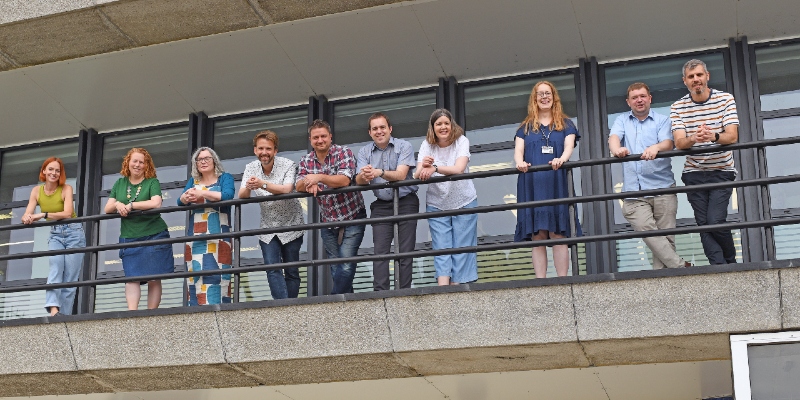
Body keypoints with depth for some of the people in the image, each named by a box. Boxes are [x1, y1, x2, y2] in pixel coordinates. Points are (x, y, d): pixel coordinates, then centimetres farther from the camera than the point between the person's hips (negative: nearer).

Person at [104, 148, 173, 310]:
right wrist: (117, 205, -11)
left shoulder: (152, 182, 2)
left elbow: (156, 203, -16)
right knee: (131, 277, -7)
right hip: (129, 238, 3)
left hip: (153, 236, -3)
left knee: (153, 278, -3)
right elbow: (107, 209, 12)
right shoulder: (120, 184, 15)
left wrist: (130, 205, -13)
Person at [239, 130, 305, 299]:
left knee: (291, 272, 2)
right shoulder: (251, 168, -1)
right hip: (268, 228, 3)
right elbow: (242, 196, -11)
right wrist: (248, 187, -35)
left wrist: (262, 184, -44)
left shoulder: (288, 165, -13)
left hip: (290, 225, -3)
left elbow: (286, 190, -30)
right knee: (272, 270, -12)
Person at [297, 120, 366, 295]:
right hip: (328, 222, 5)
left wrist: (319, 177, -37)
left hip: (352, 218, -5)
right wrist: (308, 183, -28)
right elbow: (299, 187, -5)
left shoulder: (344, 153, -10)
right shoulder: (306, 161, 5)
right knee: (336, 270, 7)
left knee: (346, 267, -13)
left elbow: (344, 180, -24)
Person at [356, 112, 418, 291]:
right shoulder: (365, 152, 5)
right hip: (381, 205, 2)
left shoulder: (404, 147, -4)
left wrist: (380, 173, -37)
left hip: (406, 202, -2)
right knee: (380, 251, -7)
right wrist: (363, 175, -33)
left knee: (405, 251, -5)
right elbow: (359, 181, -8)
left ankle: (403, 291, -4)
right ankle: (380, 292, -10)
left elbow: (401, 175, -17)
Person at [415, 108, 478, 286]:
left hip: (464, 203, -1)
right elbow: (418, 175, -13)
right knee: (441, 249, -5)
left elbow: (459, 169, -24)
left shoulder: (461, 141, -8)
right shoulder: (427, 145, -3)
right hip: (436, 205, 1)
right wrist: (423, 167, -37)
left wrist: (435, 168, -39)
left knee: (462, 249, 0)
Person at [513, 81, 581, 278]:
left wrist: (562, 159, -22)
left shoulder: (565, 124, 16)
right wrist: (520, 162, -16)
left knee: (558, 235, -7)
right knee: (537, 236, -3)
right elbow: (518, 150, 7)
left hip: (557, 184, -1)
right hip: (532, 186, 1)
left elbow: (569, 146, 1)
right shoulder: (525, 127, 19)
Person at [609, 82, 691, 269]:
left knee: (666, 236, -5)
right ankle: (680, 266, -16)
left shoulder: (662, 120, 14)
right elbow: (614, 137, -2)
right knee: (648, 232, -18)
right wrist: (616, 149, -27)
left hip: (662, 188, 0)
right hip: (634, 191, 0)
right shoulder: (622, 121, 19)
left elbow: (668, 143, -5)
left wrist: (656, 148, -30)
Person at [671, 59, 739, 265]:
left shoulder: (725, 100, -1)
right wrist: (694, 139, -34)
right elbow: (679, 142, -9)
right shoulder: (677, 107, 2)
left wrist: (714, 136, -35)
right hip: (694, 173, 2)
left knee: (715, 221, -13)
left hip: (721, 171, -2)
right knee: (704, 225, -4)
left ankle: (731, 262, 10)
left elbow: (732, 136, -12)